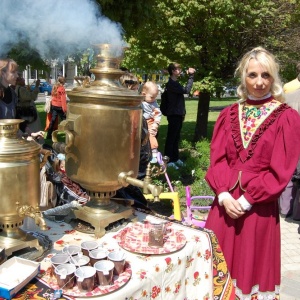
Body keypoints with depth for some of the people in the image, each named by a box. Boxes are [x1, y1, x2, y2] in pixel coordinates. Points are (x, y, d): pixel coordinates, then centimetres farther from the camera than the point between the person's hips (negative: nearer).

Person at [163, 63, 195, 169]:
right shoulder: (171, 84, -15)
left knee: (176, 138, 14)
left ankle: (175, 158, 23)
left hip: (178, 114, 9)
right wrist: (191, 76, -20)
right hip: (173, 115, -9)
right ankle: (168, 160, 1)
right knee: (171, 138, -4)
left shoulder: (176, 83, 16)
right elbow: (186, 90, -23)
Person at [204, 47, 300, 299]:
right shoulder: (229, 115, 8)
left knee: (251, 264, 8)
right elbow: (217, 159, 4)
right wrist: (224, 195, -11)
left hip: (259, 207, -3)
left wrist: (247, 200, -13)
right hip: (226, 202, 3)